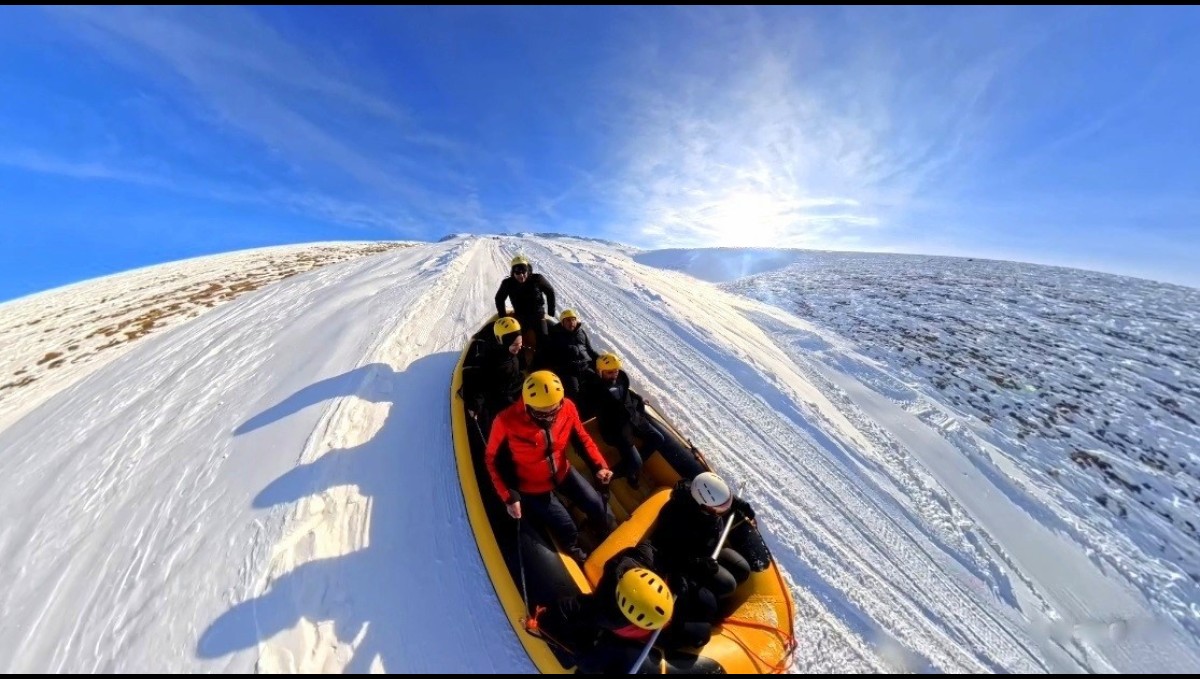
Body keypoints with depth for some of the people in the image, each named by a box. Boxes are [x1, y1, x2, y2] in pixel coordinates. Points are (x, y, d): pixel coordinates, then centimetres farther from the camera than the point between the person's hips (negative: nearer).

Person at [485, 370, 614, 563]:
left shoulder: (567, 407, -24)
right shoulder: (507, 420, -32)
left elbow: (582, 438, -8)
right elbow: (491, 459, -15)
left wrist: (599, 465, -20)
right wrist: (509, 496, -17)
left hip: (563, 472, 3)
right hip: (533, 487, -3)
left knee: (597, 506, 6)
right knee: (568, 530, -1)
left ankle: (609, 539, 44)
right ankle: (577, 557, 39)